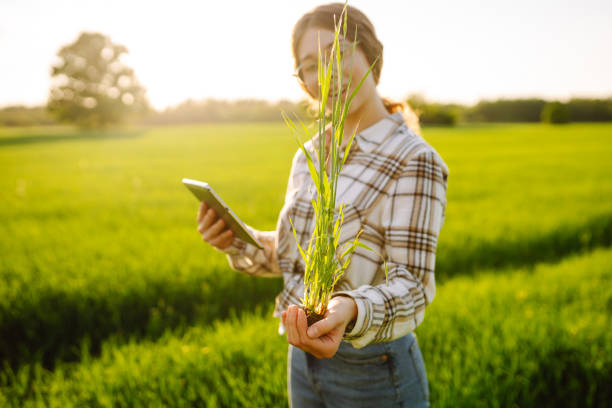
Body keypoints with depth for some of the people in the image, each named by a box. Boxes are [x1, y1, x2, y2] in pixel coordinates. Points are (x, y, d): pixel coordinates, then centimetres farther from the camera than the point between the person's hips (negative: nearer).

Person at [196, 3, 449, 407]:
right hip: (304, 355, 6)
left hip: (373, 370, -6)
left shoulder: (414, 160, -17)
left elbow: (412, 285, -20)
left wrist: (351, 311, -40)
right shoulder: (309, 155, 4)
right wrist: (236, 241, -8)